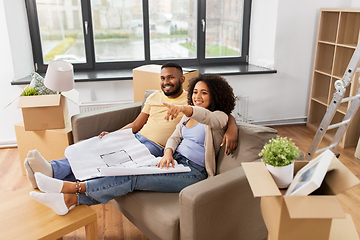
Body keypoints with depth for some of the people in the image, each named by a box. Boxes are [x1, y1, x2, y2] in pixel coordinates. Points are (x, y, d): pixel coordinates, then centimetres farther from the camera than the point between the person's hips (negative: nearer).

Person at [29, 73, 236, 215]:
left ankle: (74, 187, -25)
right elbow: (175, 137, 9)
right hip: (175, 161, 6)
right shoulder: (188, 115, 18)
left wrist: (182, 108, -52)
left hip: (193, 172, -6)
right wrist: (168, 152, -15)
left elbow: (208, 117, -30)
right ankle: (70, 199, -26)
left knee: (134, 179, -25)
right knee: (130, 173, -18)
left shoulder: (219, 116, -5)